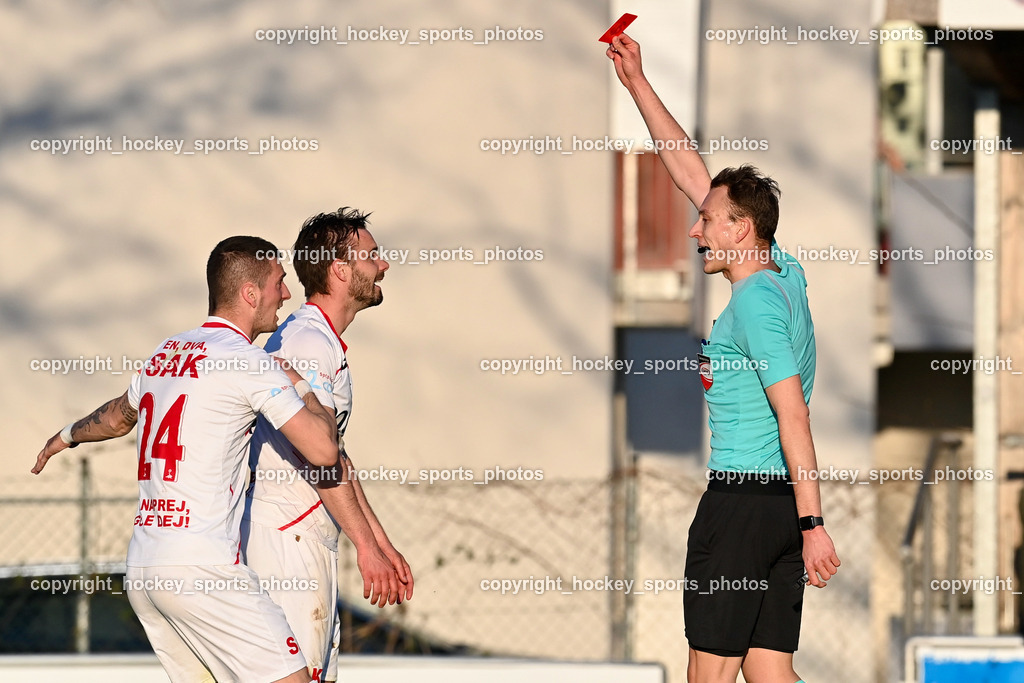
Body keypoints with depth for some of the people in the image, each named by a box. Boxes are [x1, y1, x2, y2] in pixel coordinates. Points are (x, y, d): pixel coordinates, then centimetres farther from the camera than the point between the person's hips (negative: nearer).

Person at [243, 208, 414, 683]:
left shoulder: (322, 340, 19)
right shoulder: (308, 342, -14)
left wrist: (382, 542, 22)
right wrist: (366, 545, -22)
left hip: (311, 539, 11)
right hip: (286, 536, -11)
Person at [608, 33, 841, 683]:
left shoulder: (754, 303, -13)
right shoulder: (785, 272, 13)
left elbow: (794, 417, -19)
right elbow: (692, 172, 20)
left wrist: (814, 524, -23)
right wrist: (637, 83, 23)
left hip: (740, 500, -8)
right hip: (785, 502, 8)